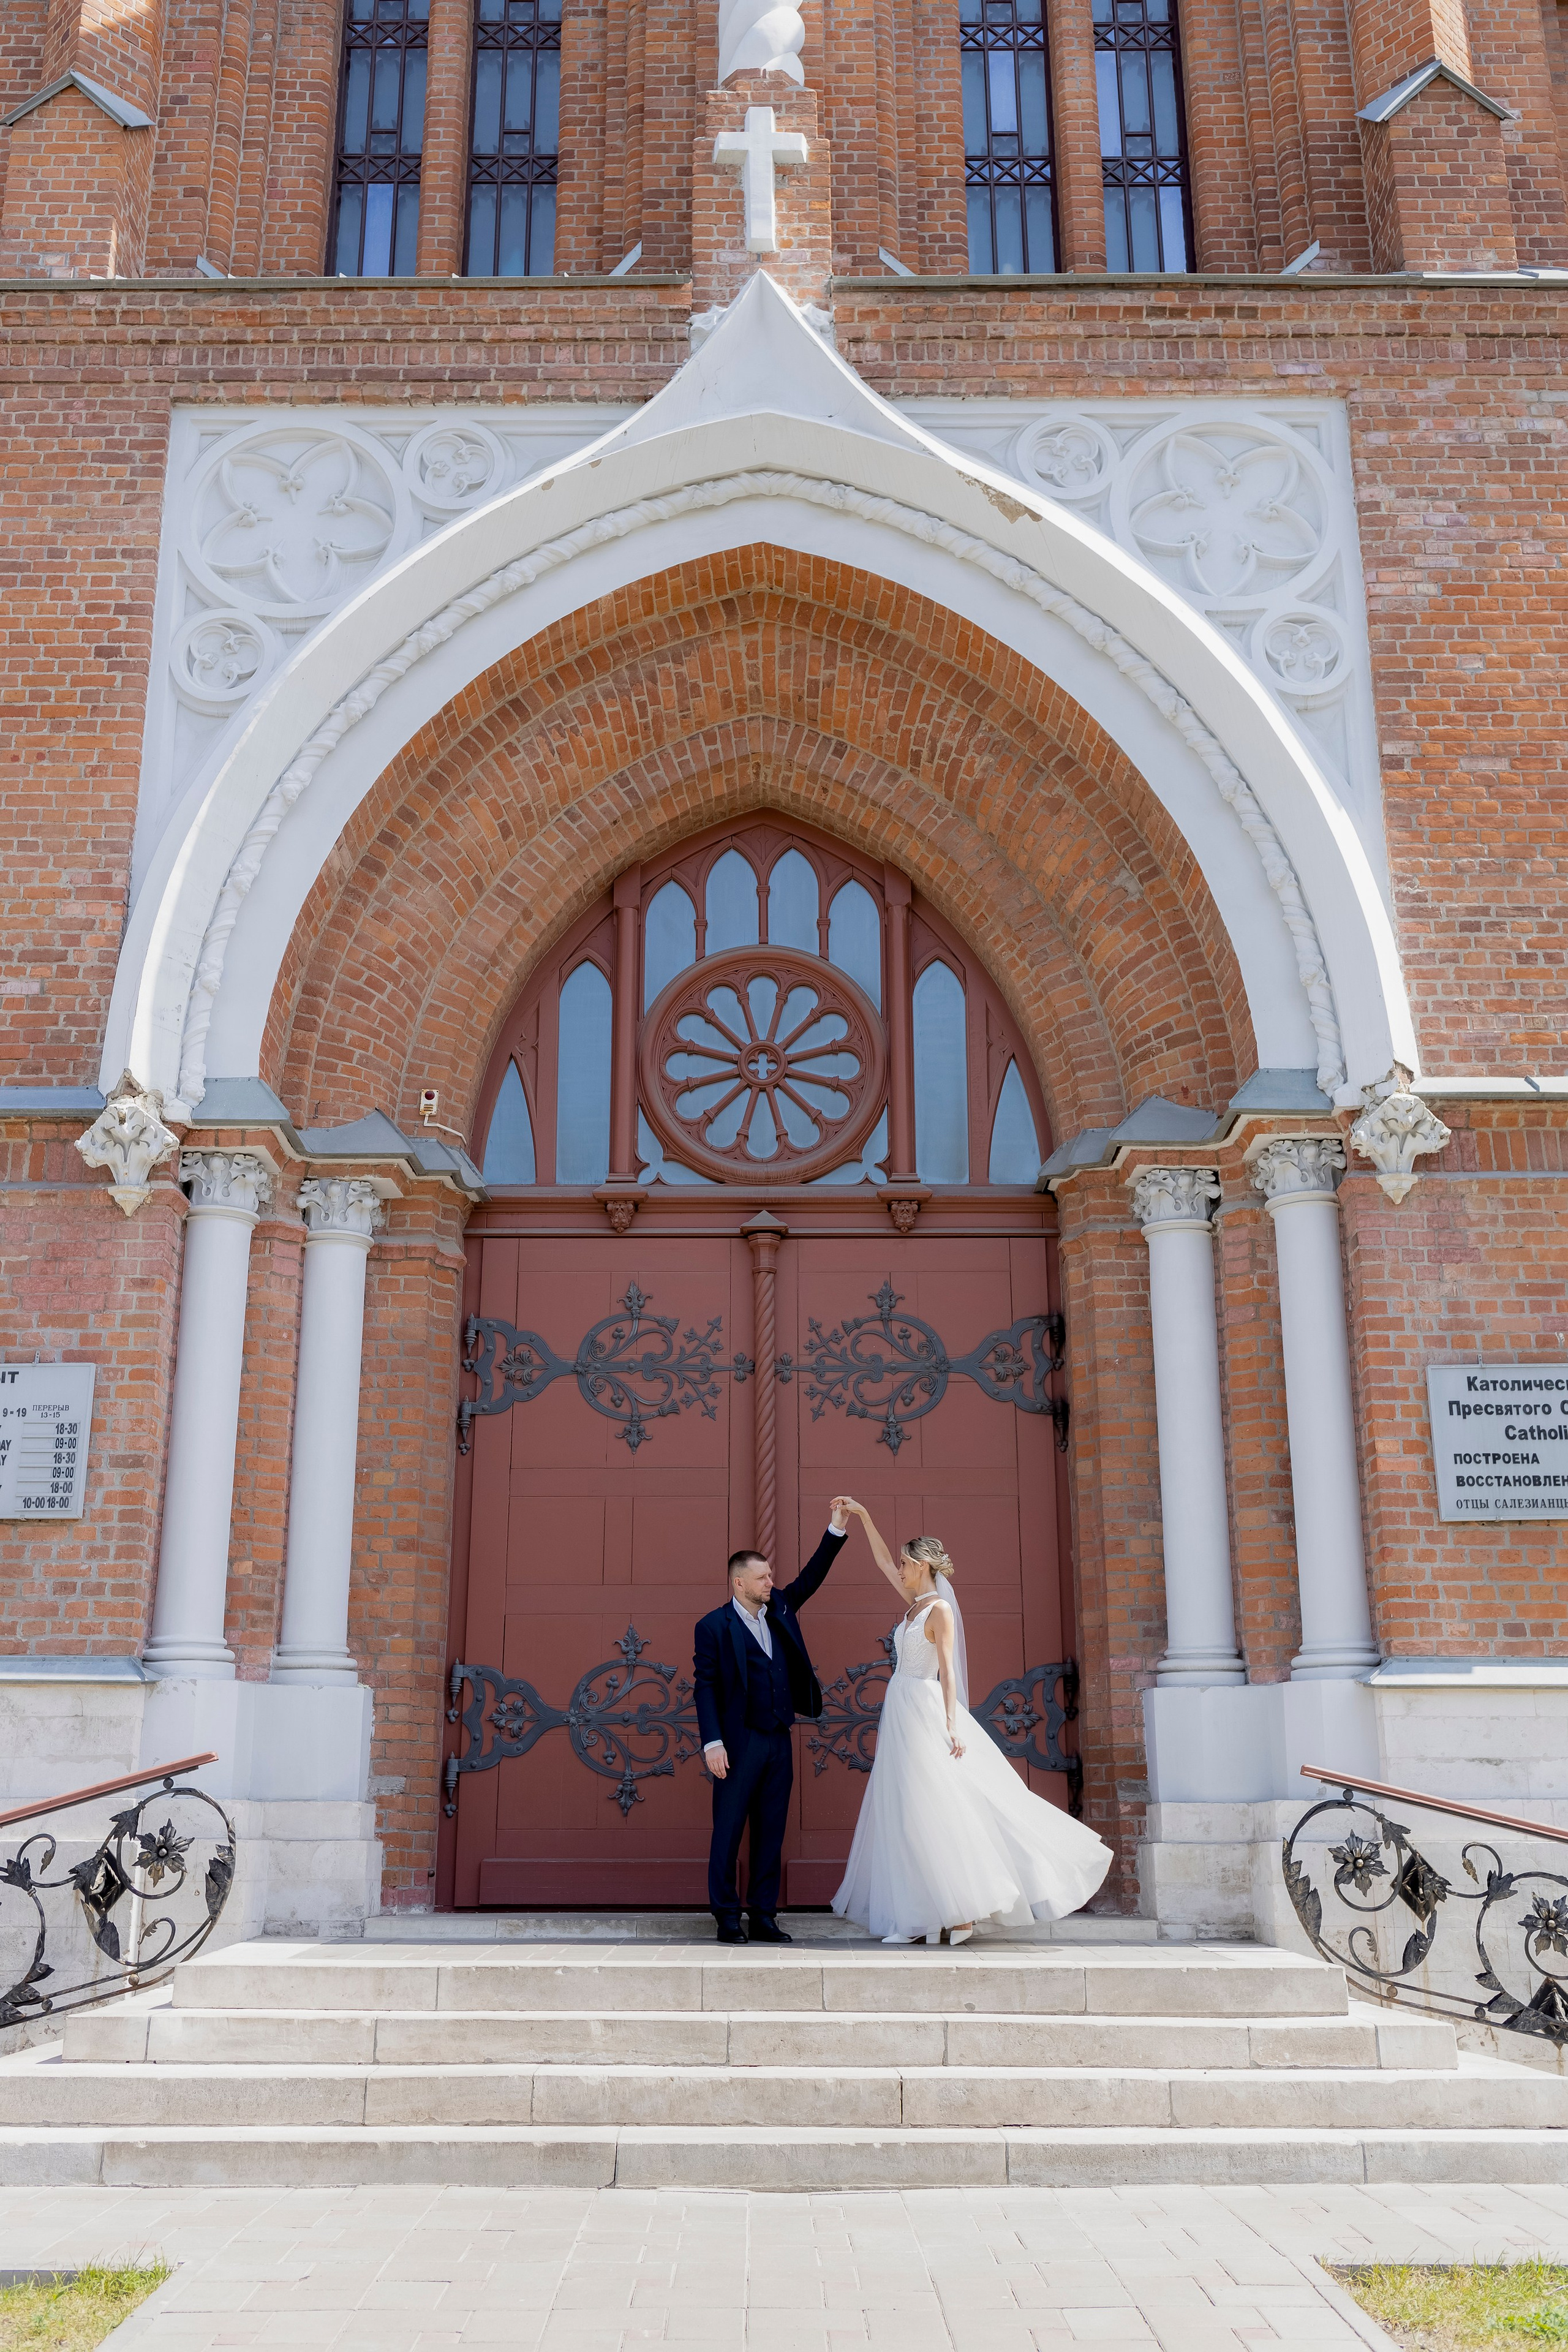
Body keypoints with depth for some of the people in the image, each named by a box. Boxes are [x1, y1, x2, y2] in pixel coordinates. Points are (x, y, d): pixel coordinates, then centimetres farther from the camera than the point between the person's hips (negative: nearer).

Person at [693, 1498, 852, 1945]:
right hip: (739, 1744, -6)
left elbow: (810, 1578, 14)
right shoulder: (714, 1626, -5)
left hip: (779, 1742, 6)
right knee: (728, 1832, 1)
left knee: (771, 1832, 9)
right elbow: (705, 1686, -8)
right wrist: (712, 1742, -15)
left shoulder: (779, 1610, 12)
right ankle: (727, 1919, 9)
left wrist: (837, 1530, 4)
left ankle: (763, 1917, 15)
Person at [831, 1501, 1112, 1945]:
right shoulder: (915, 1602, 12)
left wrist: (951, 1726, -21)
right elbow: (882, 1560, 22)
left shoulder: (940, 1609, -10)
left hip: (924, 1710, -9)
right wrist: (863, 1517, 21)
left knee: (936, 1812, -9)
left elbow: (947, 1671, -16)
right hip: (900, 1712, 9)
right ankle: (921, 1916, 8)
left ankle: (962, 1910, -4)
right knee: (907, 1815, 6)